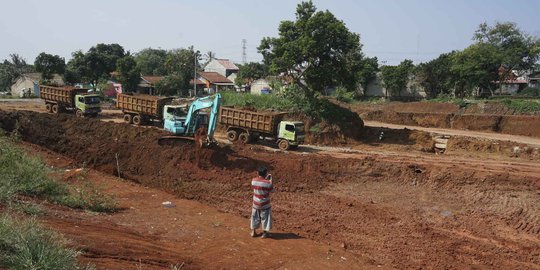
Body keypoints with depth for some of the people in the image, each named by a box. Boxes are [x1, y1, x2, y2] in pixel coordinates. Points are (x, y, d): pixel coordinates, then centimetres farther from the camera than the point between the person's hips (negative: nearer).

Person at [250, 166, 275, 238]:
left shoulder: (253, 180, -10)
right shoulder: (267, 183, -22)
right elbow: (272, 190, -7)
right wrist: (270, 180, -3)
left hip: (255, 203, 4)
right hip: (265, 205, -4)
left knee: (255, 217, 19)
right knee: (265, 218, 12)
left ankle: (253, 231, 26)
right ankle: (265, 232, 20)